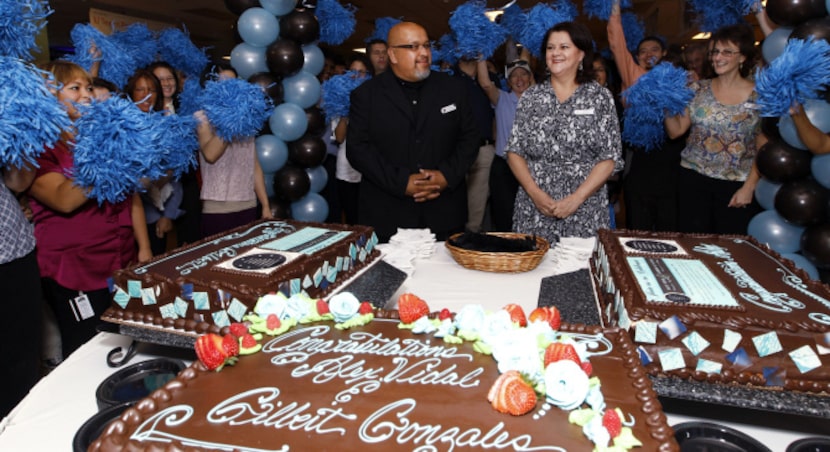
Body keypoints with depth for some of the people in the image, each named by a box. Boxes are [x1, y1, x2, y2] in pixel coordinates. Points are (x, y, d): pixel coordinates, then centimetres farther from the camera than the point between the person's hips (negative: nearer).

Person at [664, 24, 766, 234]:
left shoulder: (759, 95, -2)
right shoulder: (698, 89, 4)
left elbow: (763, 148, -1)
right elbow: (675, 130, 1)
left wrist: (749, 187, -7)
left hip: (737, 184, -1)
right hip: (693, 178, 2)